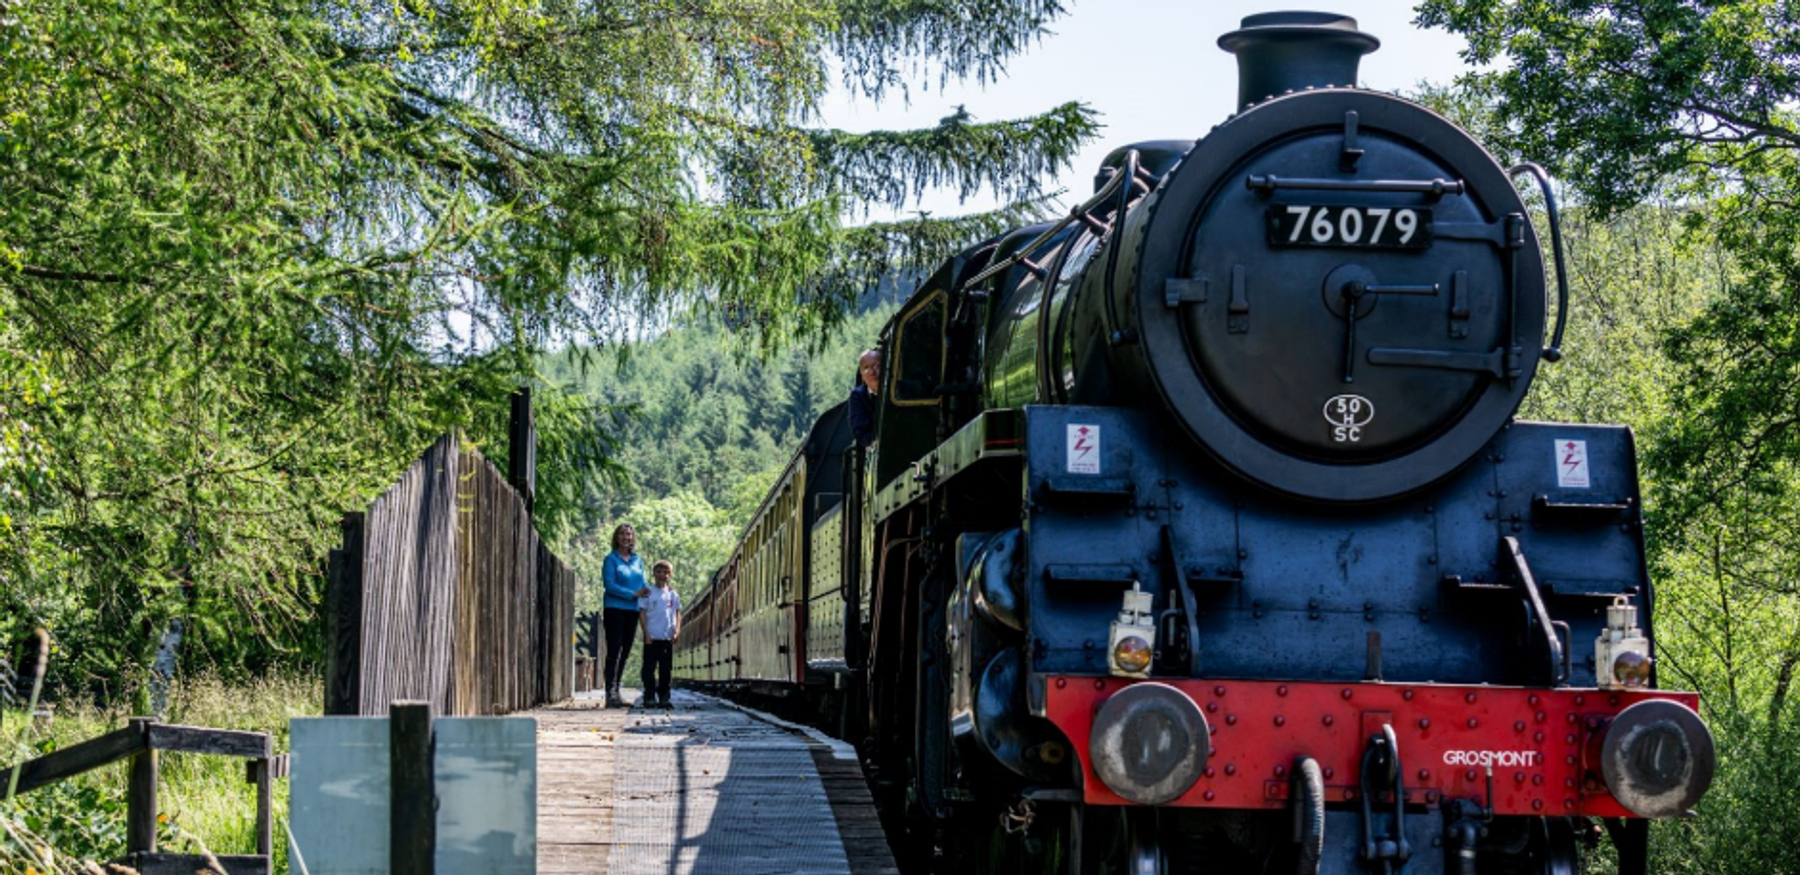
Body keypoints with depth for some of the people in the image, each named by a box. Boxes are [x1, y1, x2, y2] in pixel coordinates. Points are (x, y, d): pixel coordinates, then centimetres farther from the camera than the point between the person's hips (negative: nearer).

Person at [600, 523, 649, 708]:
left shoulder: (638, 560, 14)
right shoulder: (611, 559, -3)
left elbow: (643, 584, 15)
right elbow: (610, 585, -12)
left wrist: (646, 591, -8)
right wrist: (633, 594, -17)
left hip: (632, 610, 6)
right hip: (615, 609, -6)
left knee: (625, 652, 8)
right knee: (614, 651, -10)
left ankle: (616, 691, 16)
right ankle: (610, 693, -13)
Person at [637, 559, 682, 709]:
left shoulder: (673, 594, 9)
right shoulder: (648, 593, -1)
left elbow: (677, 613, 11)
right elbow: (642, 613, -2)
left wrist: (677, 631, -2)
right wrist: (646, 634, -9)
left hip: (668, 638, 3)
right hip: (652, 637, -3)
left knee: (666, 669, 6)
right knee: (649, 668, -3)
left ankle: (663, 697, 11)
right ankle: (649, 697, -2)